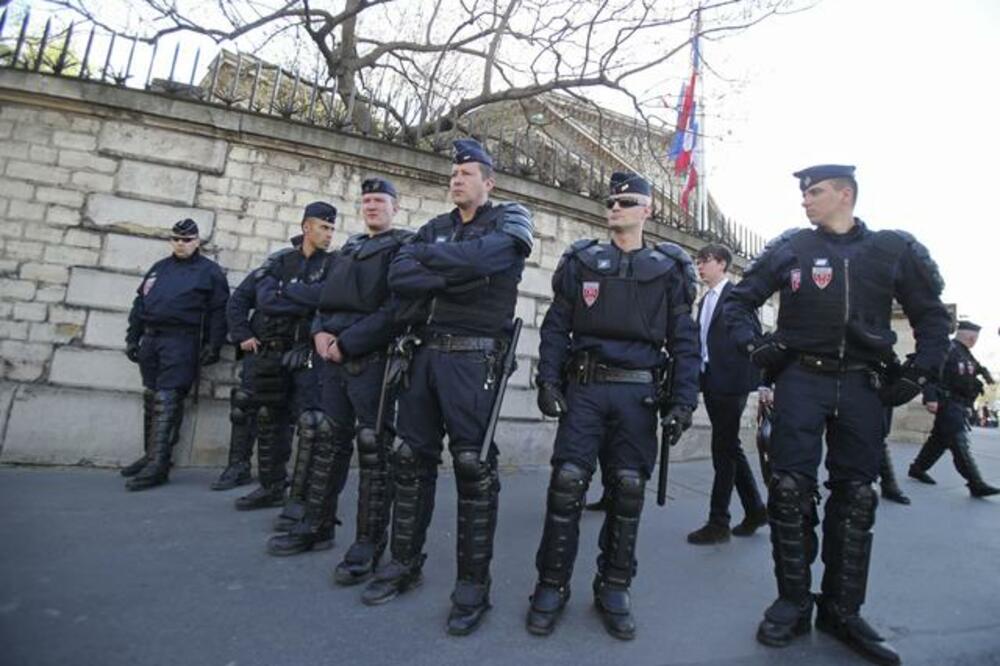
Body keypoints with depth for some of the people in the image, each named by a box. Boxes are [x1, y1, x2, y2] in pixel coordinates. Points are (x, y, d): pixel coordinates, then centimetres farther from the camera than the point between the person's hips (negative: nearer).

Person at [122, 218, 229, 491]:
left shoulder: (209, 271, 1)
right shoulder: (159, 268, 19)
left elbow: (218, 312, -6)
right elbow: (140, 303, 21)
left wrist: (213, 346, -13)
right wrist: (133, 338, 15)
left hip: (181, 343, -7)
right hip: (151, 340, 7)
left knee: (167, 401, -11)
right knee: (151, 399, 11)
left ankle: (158, 465, -10)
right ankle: (151, 455, 22)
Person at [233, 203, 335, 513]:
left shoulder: (332, 265, 2)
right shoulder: (279, 260, 9)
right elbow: (265, 299, -8)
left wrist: (285, 296, -15)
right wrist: (308, 301, -14)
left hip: (309, 355, -4)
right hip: (272, 354, 4)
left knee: (309, 425, -13)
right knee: (270, 421, 14)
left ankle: (300, 498, -5)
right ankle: (271, 487, 29)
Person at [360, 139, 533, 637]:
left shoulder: (511, 220, 4)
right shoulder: (434, 228, 19)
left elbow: (477, 257, -19)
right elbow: (398, 279, 1)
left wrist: (426, 257, -4)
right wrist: (452, 276, -12)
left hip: (475, 358, -5)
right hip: (426, 353, 6)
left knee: (473, 466, -3)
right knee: (412, 458, 9)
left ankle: (473, 583, 10)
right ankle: (404, 562, 26)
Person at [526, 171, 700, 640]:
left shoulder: (668, 270, 9)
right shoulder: (581, 262, 10)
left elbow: (684, 341, 5)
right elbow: (555, 327, 7)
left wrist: (683, 400, -5)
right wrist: (548, 380, -5)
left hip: (638, 393, 1)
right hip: (584, 388, 0)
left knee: (628, 488, 3)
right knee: (567, 482, -4)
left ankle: (613, 588, 20)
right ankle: (552, 585, 12)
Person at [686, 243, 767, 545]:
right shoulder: (704, 301, 18)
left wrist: (753, 381, -15)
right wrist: (700, 378, 6)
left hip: (731, 382, -8)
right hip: (710, 382, 8)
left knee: (723, 450, -4)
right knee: (730, 449, 15)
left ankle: (718, 522, 4)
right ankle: (755, 509, 29)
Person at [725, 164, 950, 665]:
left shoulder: (894, 249, 7)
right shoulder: (790, 247, 5)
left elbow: (932, 316, 13)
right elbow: (738, 300, 10)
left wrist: (918, 373, 1)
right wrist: (754, 345, -5)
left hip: (861, 385, 2)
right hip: (801, 380, -1)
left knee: (855, 497, 7)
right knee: (791, 490, -3)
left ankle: (842, 610, 21)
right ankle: (793, 602, 13)